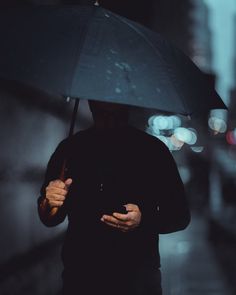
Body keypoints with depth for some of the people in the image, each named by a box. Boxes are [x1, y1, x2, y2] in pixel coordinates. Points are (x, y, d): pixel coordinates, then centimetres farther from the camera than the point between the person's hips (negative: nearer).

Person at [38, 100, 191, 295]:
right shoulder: (69, 149, 1)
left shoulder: (153, 149, -4)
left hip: (138, 277, -1)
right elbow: (49, 220, 6)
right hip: (79, 276, 2)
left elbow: (181, 215, -1)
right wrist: (50, 204, -16)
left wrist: (144, 220, -19)